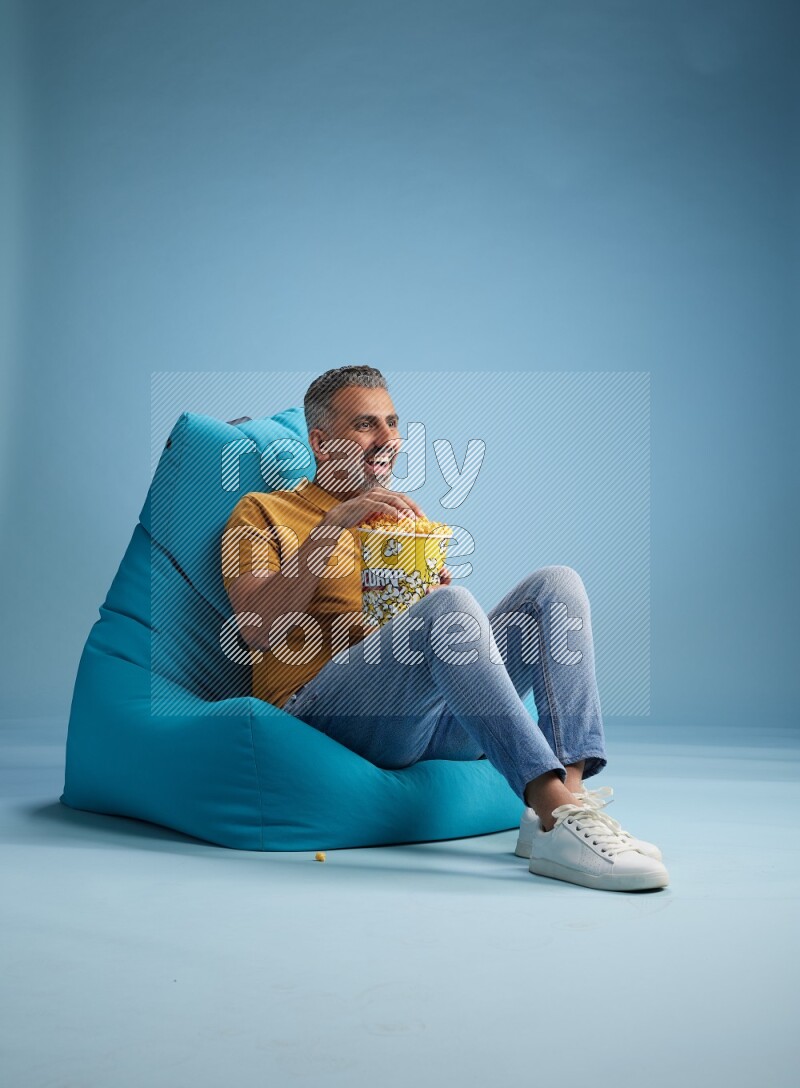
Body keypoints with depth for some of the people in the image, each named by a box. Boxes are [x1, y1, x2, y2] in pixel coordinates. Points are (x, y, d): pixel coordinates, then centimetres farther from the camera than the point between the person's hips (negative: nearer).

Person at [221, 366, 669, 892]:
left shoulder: (405, 520, 30)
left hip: (435, 718, 6)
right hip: (322, 706, -6)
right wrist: (333, 525, -12)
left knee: (556, 584, -12)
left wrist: (435, 589, 1)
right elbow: (258, 628, -5)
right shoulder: (262, 512, 13)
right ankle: (557, 817, -41)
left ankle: (568, 793, -29)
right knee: (451, 604, -33)